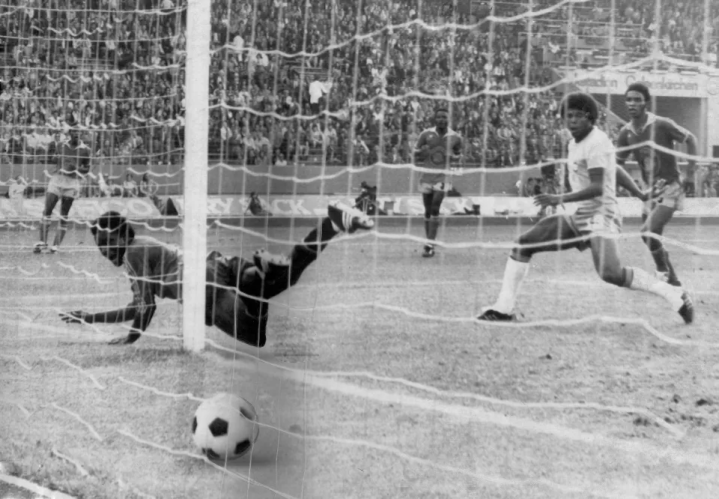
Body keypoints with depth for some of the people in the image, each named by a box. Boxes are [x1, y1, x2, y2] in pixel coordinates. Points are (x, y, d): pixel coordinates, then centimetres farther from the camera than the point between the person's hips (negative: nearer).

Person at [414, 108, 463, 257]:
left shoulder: (455, 137, 0)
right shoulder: (426, 135, 0)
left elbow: (458, 156, 16)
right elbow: (416, 157, 6)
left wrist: (453, 157, -7)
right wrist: (422, 154, -16)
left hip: (443, 176, -2)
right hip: (427, 176, 2)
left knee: (435, 209, -14)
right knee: (428, 211, 7)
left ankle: (430, 245, -15)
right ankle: (429, 242, 19)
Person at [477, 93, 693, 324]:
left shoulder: (596, 143, -14)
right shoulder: (575, 143, 13)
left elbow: (597, 188, -23)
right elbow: (615, 169, 24)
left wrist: (560, 199, -28)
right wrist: (640, 194, 31)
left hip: (600, 215, -9)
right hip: (579, 218, 9)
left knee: (610, 273, -29)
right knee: (523, 244, 4)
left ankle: (676, 296, -18)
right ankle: (503, 308, 8)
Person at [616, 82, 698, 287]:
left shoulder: (662, 125, -15)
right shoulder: (626, 133, 1)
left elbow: (691, 139, -3)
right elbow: (616, 164, 12)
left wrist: (691, 170, -6)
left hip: (670, 188, -6)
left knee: (648, 232, -22)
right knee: (652, 239, 9)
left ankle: (664, 271, -3)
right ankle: (673, 281, 23)